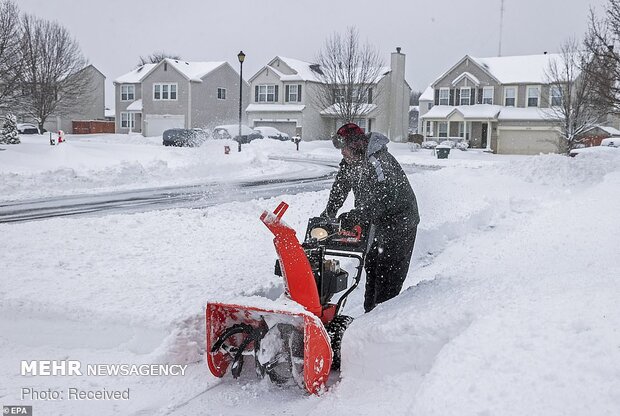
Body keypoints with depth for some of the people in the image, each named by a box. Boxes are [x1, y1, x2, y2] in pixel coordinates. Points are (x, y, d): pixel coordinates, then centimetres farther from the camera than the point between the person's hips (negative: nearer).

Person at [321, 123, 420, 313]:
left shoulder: (379, 161, -28)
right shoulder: (351, 162, 1)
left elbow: (384, 199, -34)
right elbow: (340, 187, 14)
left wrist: (353, 217, -34)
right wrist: (329, 213, 4)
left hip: (400, 222, -9)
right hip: (380, 222, 9)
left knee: (388, 271, -9)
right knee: (372, 266, 13)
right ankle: (370, 313, 23)